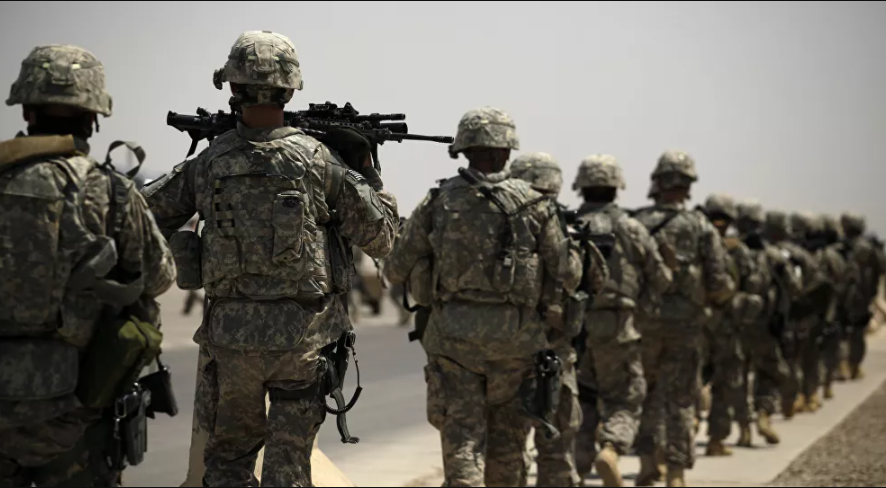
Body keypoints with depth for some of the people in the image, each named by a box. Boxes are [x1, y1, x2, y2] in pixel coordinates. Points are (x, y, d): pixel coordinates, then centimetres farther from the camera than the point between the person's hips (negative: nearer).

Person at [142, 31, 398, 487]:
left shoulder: (208, 162, -1)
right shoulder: (318, 160, -7)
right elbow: (380, 237, -1)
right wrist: (365, 170, 11)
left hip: (232, 333, 2)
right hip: (303, 336, -2)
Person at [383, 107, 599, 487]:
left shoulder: (438, 202, 1)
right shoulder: (533, 204, -2)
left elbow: (396, 270, 4)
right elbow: (567, 276, 0)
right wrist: (573, 249, 21)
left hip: (453, 334, 0)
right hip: (513, 340, 0)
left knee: (462, 440, 1)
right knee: (507, 441, 14)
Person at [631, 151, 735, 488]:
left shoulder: (637, 225, -2)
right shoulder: (701, 228, -3)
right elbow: (720, 284, -6)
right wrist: (714, 298, 16)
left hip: (643, 321, 1)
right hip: (684, 324, -1)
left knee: (645, 393, 18)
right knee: (679, 400, 5)